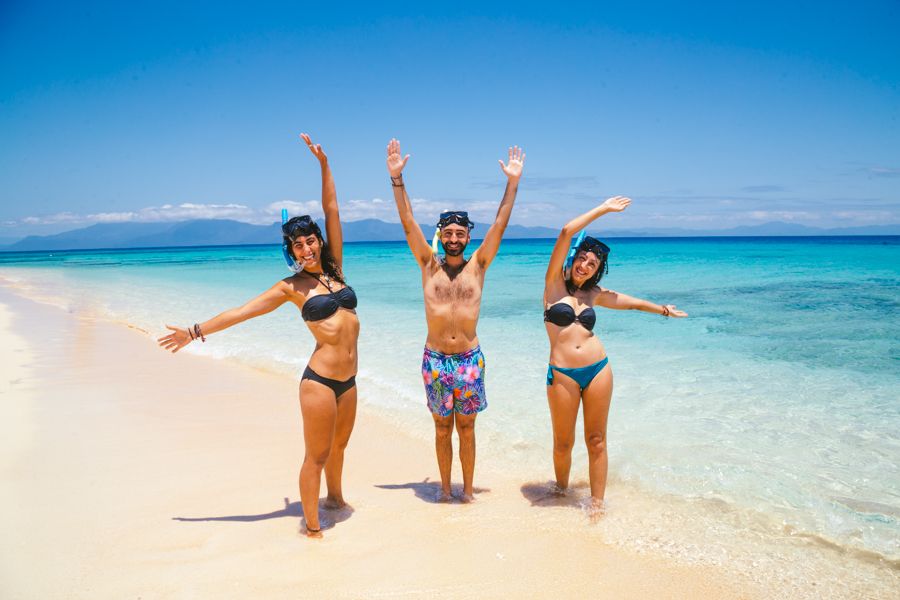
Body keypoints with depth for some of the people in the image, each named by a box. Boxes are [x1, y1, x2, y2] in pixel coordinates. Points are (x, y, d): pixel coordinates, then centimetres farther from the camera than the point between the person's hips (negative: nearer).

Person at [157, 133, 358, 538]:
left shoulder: (334, 269, 7)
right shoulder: (291, 287, -2)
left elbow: (331, 211, 6)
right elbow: (241, 312, 1)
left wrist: (324, 163, 4)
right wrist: (196, 331, 2)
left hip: (348, 380, 5)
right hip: (320, 380, -5)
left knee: (338, 445, 24)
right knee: (316, 455, 3)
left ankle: (335, 497, 47)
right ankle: (312, 527, 17)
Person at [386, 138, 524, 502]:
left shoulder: (477, 266, 1)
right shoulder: (429, 265, 1)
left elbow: (500, 224, -2)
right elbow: (408, 222, -3)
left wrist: (513, 182, -6)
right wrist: (396, 178, -9)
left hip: (469, 360, 0)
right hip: (435, 360, 0)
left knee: (466, 428, 9)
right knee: (442, 428, 11)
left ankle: (467, 489, 22)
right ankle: (445, 487, 26)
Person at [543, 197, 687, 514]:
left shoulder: (594, 294, 11)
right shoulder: (555, 283, 2)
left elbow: (631, 302, 28)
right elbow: (566, 232, -7)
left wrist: (662, 309, 40)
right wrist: (603, 209, -1)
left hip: (598, 369, 3)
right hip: (562, 374, -3)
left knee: (596, 440, 7)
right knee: (563, 443, 7)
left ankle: (597, 502, 18)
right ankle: (561, 488, 32)